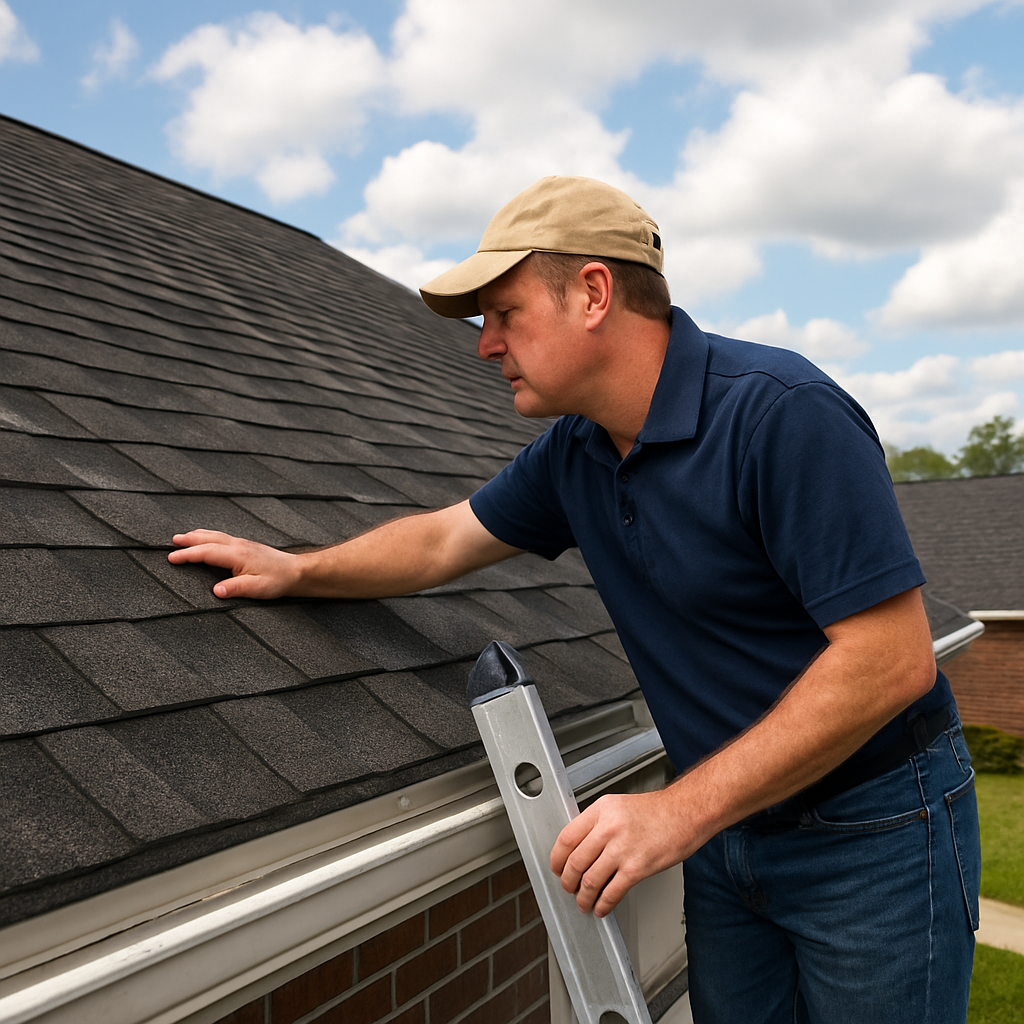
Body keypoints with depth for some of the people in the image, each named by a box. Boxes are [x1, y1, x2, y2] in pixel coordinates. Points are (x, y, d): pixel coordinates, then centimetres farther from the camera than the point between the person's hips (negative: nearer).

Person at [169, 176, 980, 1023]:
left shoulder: (782, 413, -25)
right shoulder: (574, 452, 0)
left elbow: (891, 659, -28)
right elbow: (443, 542, 15)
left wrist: (682, 810, -28)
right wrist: (294, 571, 10)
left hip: (872, 832, -6)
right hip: (728, 822, 7)